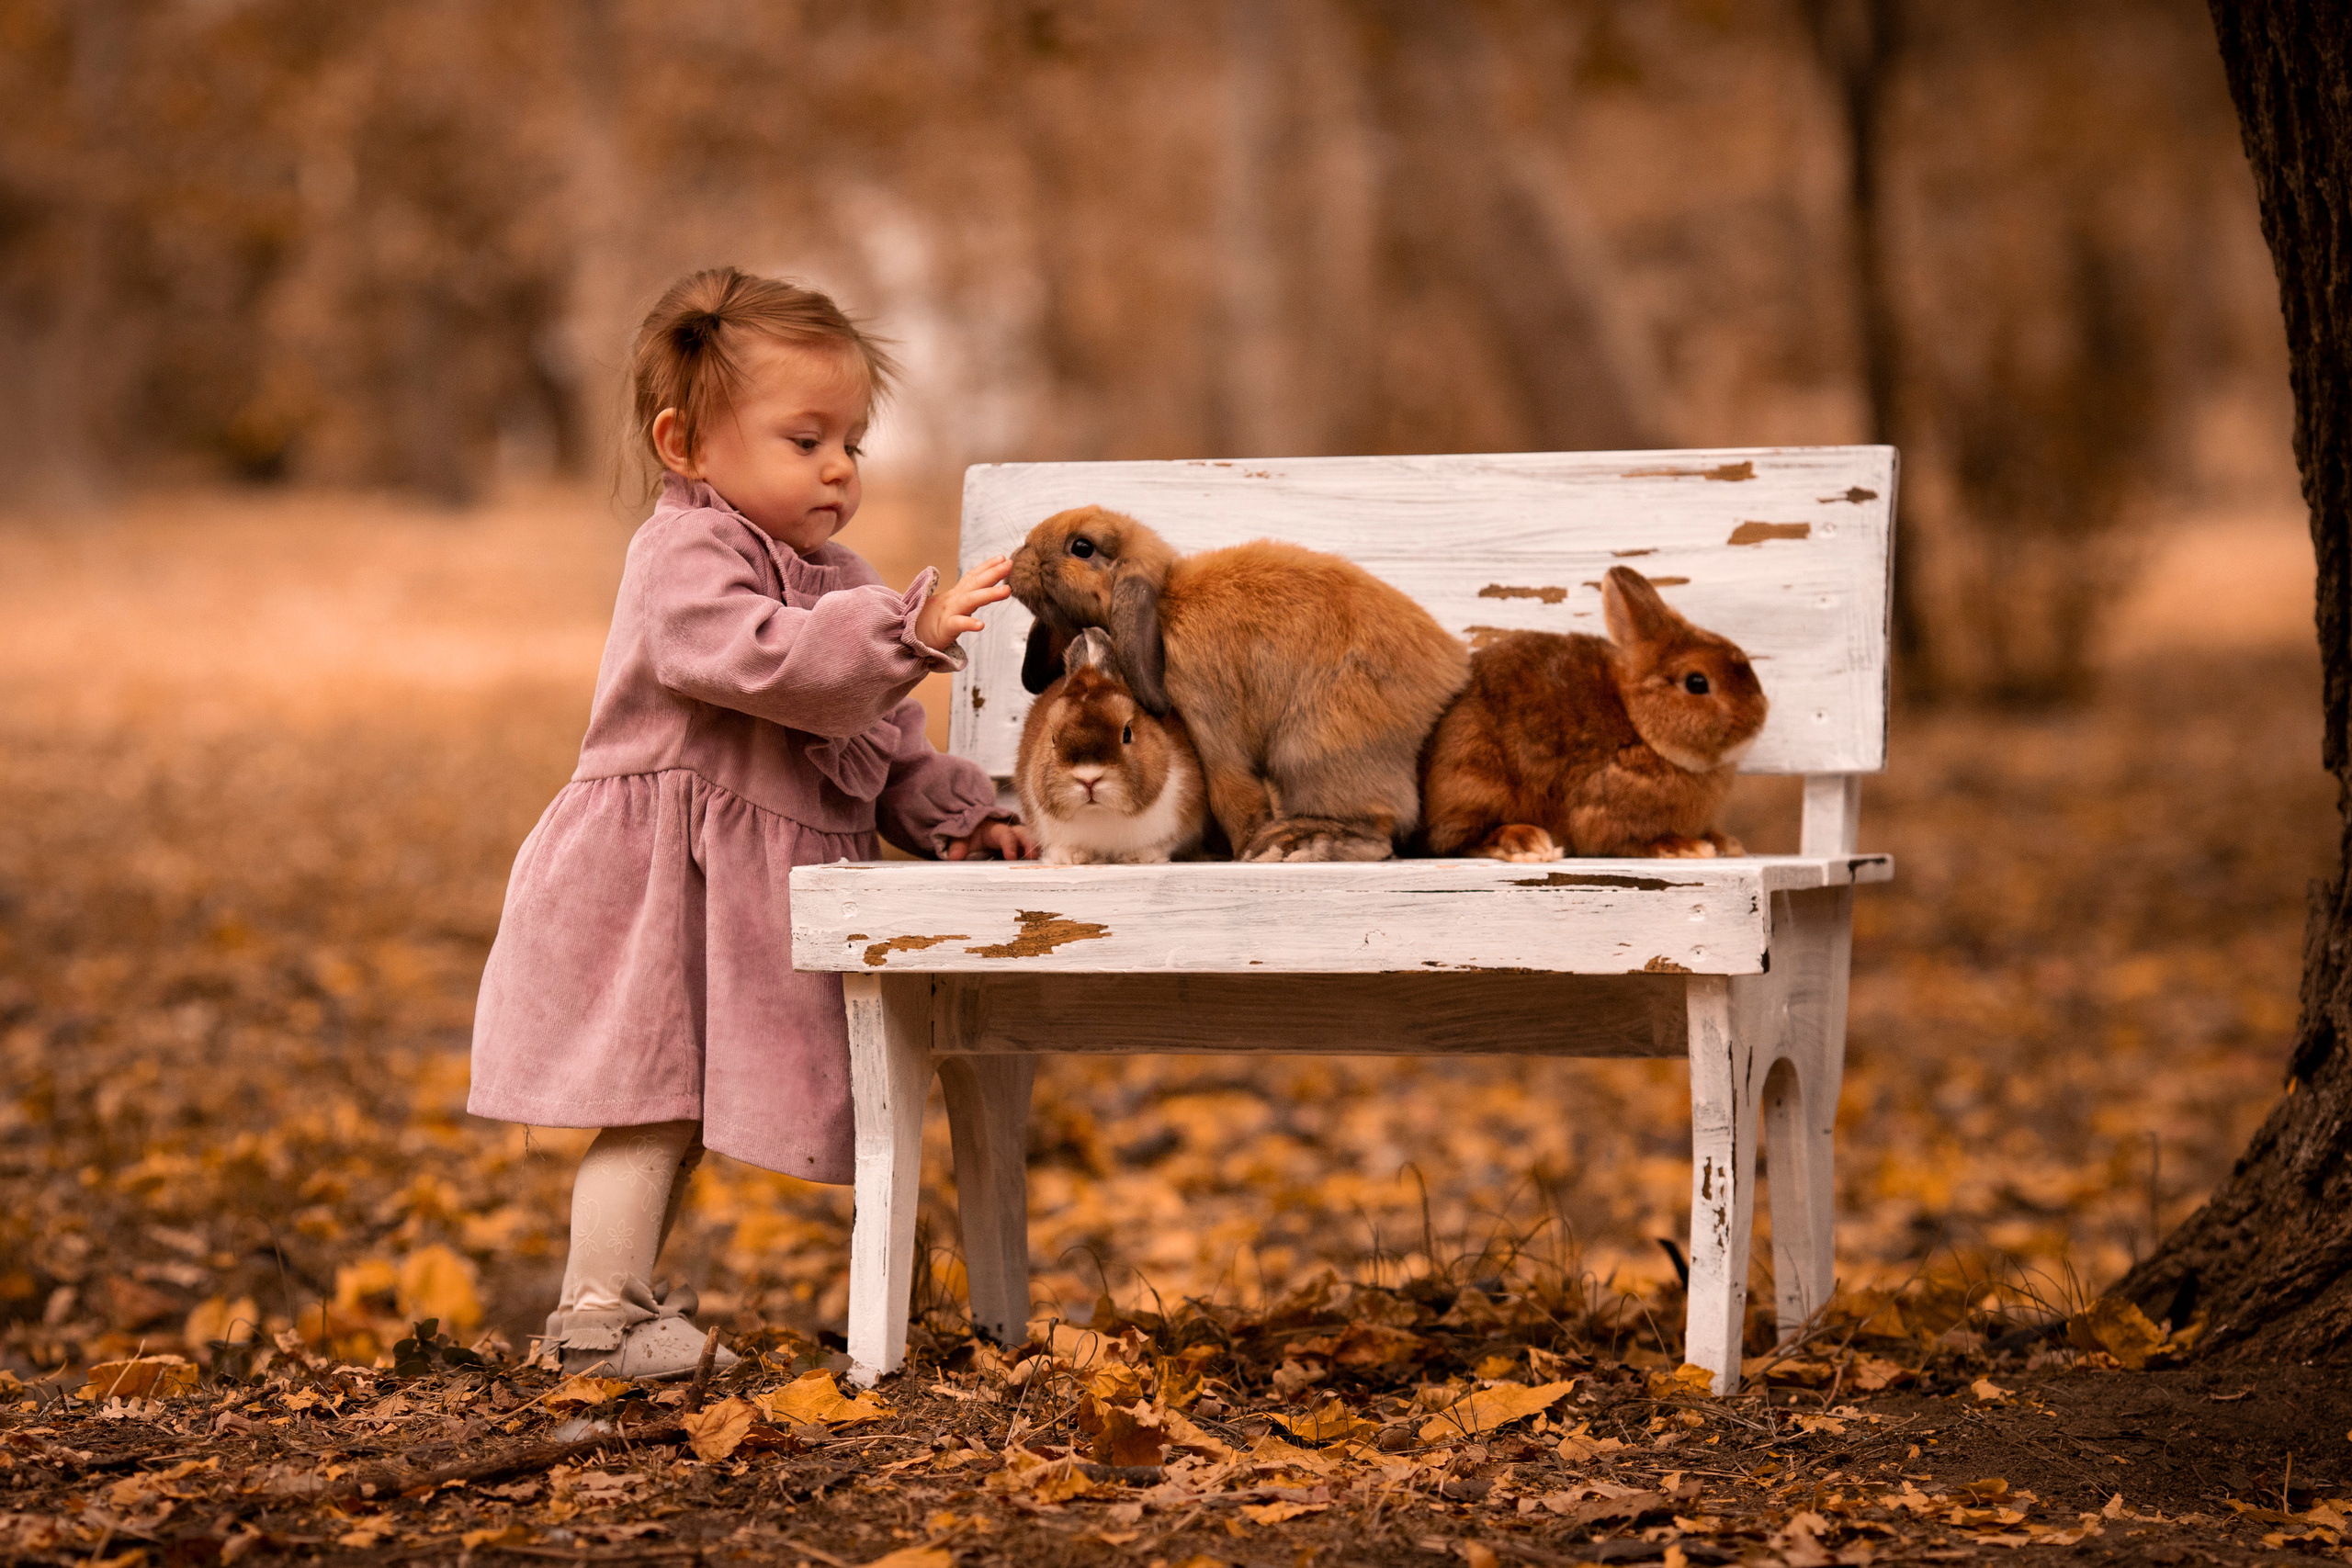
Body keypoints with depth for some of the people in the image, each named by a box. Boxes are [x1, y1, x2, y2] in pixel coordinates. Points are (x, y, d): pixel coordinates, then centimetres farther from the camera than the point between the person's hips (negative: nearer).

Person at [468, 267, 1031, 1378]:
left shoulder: (831, 580, 17)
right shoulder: (683, 559, -13)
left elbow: (886, 750, 21)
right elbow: (765, 659, -32)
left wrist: (959, 817, 6)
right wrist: (911, 630, -38)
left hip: (757, 897, 9)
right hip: (656, 882, -9)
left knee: (684, 1107, 13)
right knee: (657, 1094, -8)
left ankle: (624, 1298, 22)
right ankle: (600, 1313, -3)